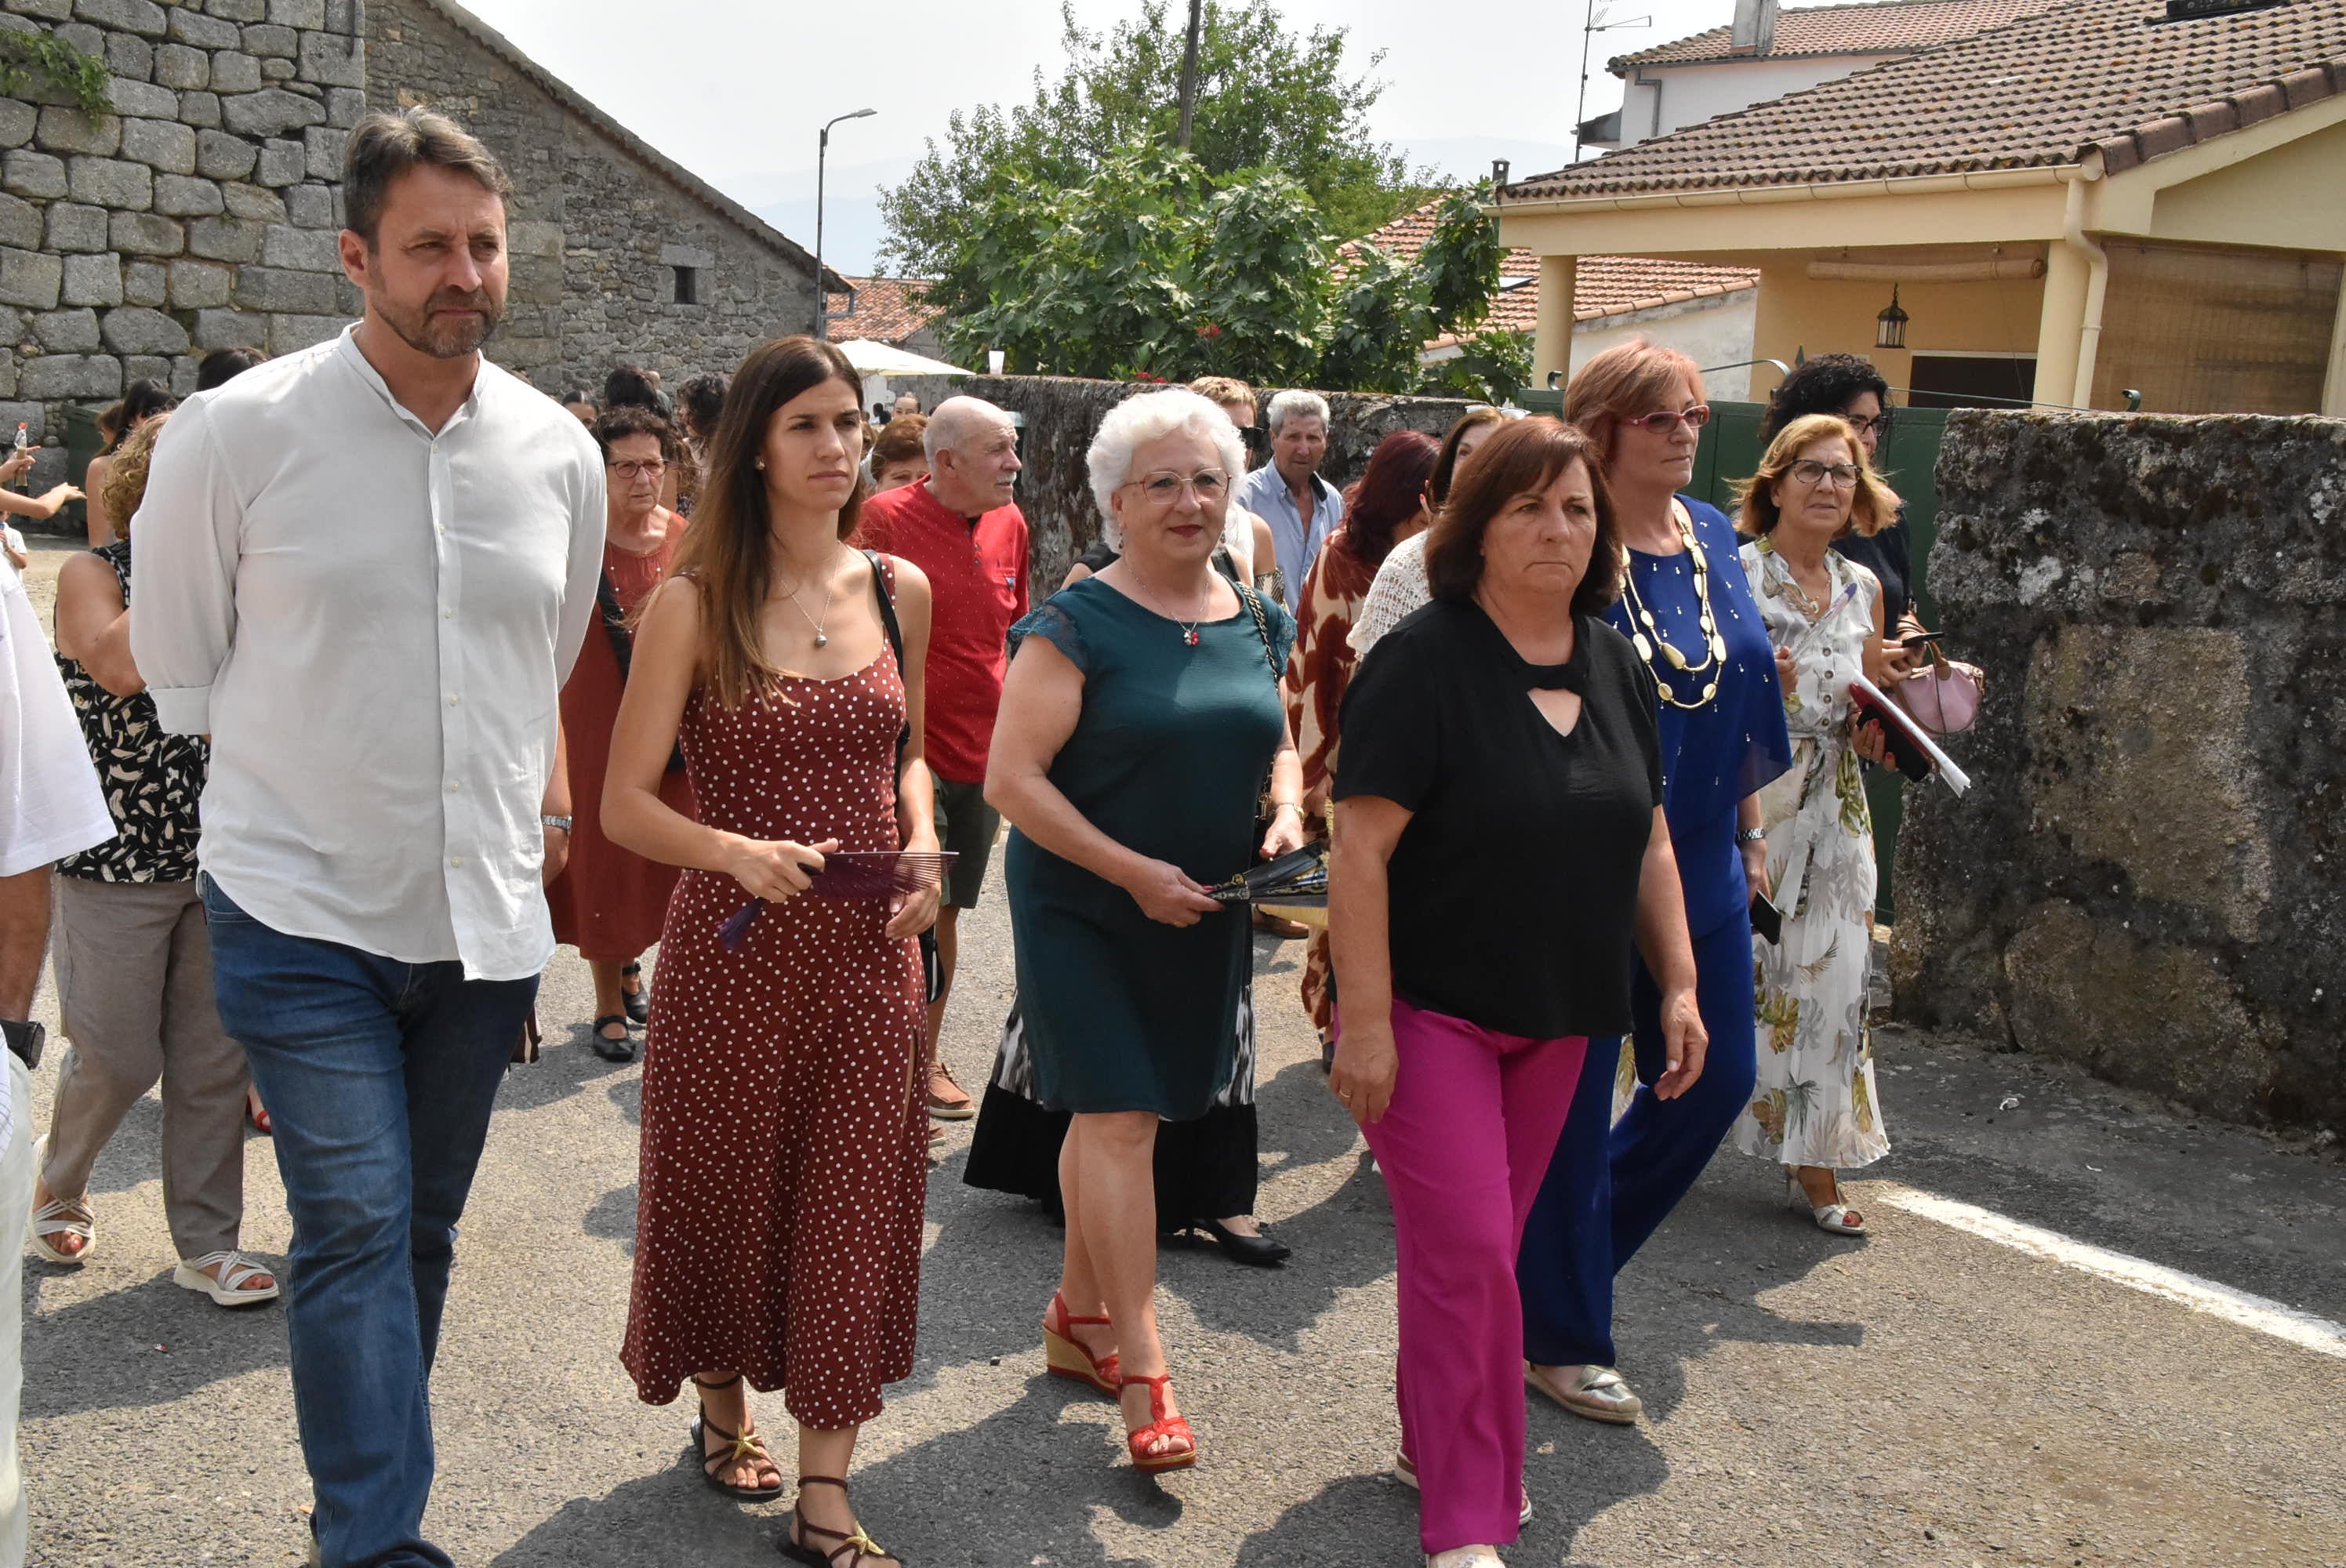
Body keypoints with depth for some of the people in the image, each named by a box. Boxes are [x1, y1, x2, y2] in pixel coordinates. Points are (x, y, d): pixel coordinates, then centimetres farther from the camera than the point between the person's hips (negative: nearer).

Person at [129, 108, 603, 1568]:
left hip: (488, 913, 4)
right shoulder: (238, 432, -8)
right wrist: (300, 777, 6)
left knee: (423, 1230, 14)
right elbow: (176, 665, 4)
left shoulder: (560, 450, 2)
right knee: (355, 1224, -9)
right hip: (305, 911, -4)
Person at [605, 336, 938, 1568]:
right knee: (727, 1189, 13)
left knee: (854, 1203, 5)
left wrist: (923, 845, 0)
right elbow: (625, 804, -9)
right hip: (733, 946, -3)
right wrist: (740, 854, -26)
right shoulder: (694, 603, -7)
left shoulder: (900, 591, 5)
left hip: (871, 947, 3)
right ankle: (722, 1411, 41)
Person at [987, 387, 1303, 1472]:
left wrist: (1286, 811, -3)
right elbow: (1011, 779, -16)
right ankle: (1140, 1367, -1)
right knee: (1118, 1119, -8)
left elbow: (1277, 741, 20)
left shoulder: (1257, 621, 7)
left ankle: (1076, 1317, 30)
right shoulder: (1077, 626, -12)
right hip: (1086, 909, -5)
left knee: (1110, 1115, 15)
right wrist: (1133, 870, -20)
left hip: (1202, 916, 6)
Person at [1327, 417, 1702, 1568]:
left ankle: (1434, 1442, 36)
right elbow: (1360, 847, -18)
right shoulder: (1424, 661, -14)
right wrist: (1363, 1019, -21)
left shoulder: (1614, 666, 6)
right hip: (1432, 1010, -6)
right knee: (1466, 1251, -5)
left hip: (1555, 1017, 6)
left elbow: (1648, 839, 13)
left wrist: (1679, 983, 8)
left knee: (1485, 1250, 16)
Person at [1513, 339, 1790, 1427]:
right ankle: (1558, 1336, 22)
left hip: (1699, 869, 7)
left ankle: (1571, 1241, 36)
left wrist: (1750, 833, 17)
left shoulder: (1712, 538, 7)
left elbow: (1744, 697, 15)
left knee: (1716, 1079, 12)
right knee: (1576, 1096, 4)